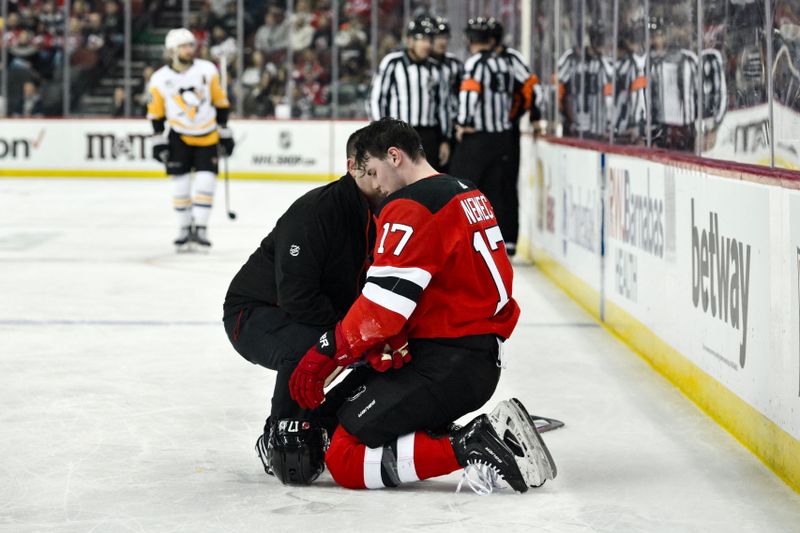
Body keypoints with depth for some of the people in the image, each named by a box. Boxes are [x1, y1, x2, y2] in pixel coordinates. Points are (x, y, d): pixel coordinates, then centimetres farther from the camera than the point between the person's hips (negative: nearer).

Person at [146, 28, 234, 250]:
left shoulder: (207, 70, -8)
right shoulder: (160, 79, -9)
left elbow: (220, 102, 1)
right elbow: (156, 113, 1)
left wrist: (225, 133, 1)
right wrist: (159, 141, -2)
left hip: (207, 137, 0)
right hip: (179, 137, 0)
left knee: (205, 182, -8)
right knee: (180, 184, -1)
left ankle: (200, 229, -2)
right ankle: (184, 229, 12)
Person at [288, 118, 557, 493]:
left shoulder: (410, 208, -14)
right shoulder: (469, 195, 15)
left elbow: (385, 301, -21)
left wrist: (326, 353, -13)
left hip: (445, 365, -10)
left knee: (345, 461, -10)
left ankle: (469, 448, -19)